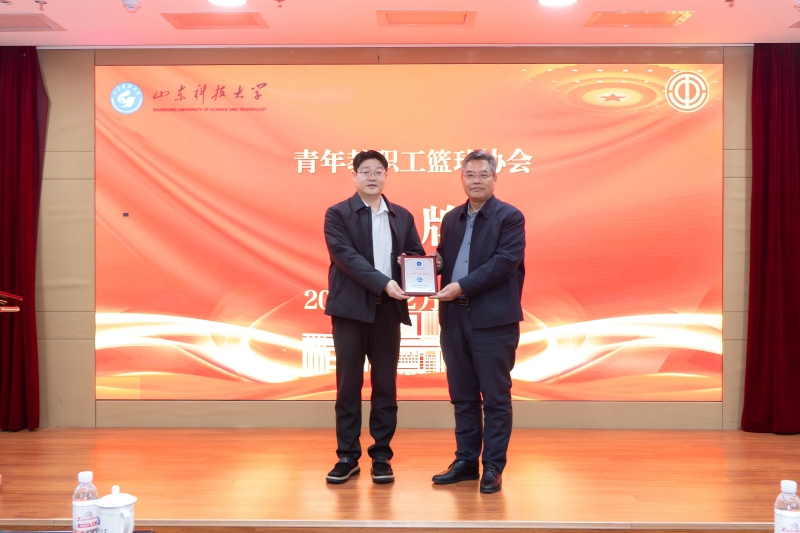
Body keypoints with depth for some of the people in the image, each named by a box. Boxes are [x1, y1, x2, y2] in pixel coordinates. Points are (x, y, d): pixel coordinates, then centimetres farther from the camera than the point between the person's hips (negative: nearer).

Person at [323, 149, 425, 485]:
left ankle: (381, 457, 16)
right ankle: (347, 457, 14)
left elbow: (417, 254, 12)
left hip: (388, 309, 3)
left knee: (385, 385, 6)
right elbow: (345, 256, -12)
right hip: (350, 309, -3)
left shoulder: (402, 217, 13)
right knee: (348, 385, 3)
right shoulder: (337, 214, 1)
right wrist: (383, 283, -23)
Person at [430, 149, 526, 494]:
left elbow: (505, 262, -15)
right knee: (462, 396, 12)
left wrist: (461, 286, -19)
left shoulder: (510, 217, -4)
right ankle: (465, 462, 22)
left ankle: (493, 467, 12)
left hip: (493, 320, -6)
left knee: (495, 397, 2)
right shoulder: (451, 219, 15)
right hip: (454, 318, 6)